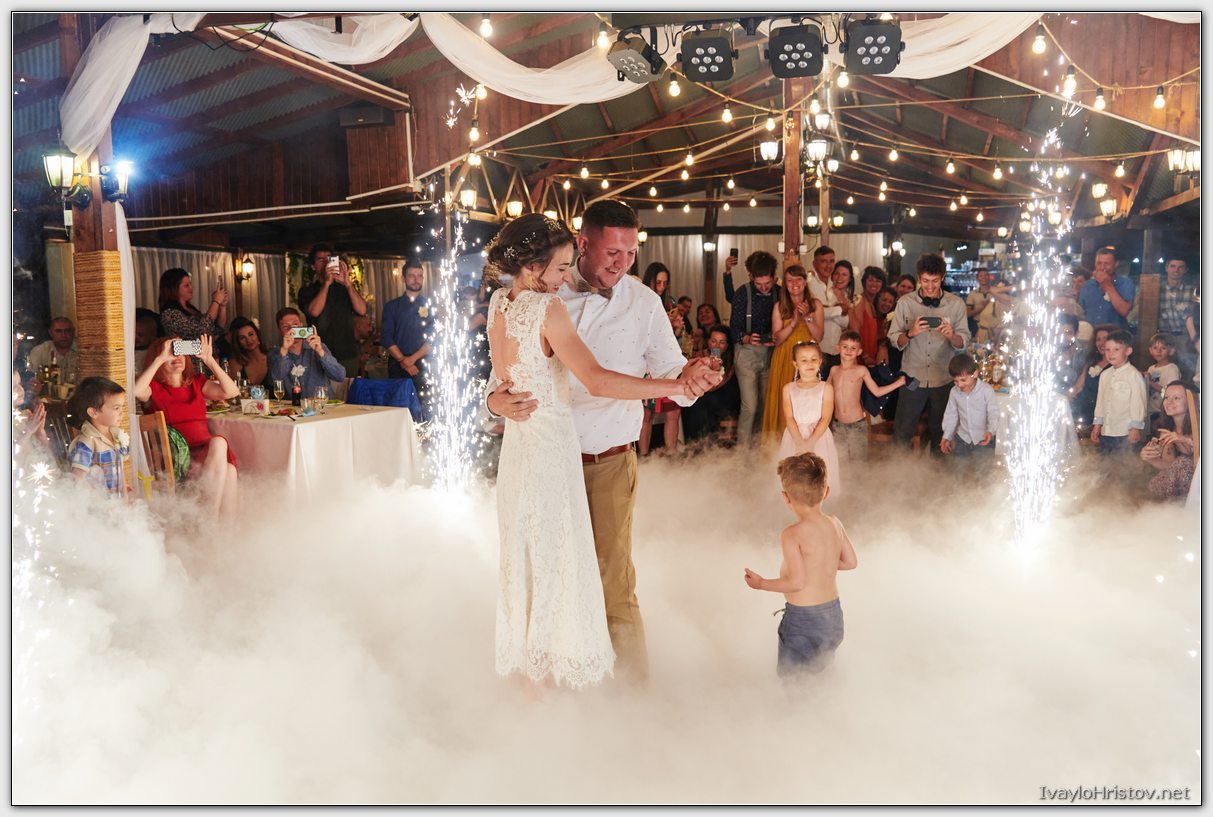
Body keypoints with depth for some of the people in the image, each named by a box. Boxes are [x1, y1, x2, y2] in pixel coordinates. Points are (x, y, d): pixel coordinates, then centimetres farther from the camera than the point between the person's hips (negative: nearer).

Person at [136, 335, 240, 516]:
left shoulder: (196, 383, 24)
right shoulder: (154, 388, 12)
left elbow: (231, 391, 10)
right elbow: (137, 391, -13)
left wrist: (209, 360, 6)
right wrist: (160, 358, -7)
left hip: (207, 449, 4)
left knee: (228, 469, -32)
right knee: (219, 442, -34)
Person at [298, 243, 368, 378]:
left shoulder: (345, 288, 11)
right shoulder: (307, 291, 6)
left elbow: (362, 310, -4)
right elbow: (314, 312, -14)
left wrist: (348, 283, -14)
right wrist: (327, 283, -14)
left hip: (349, 356, 2)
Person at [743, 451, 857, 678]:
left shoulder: (791, 535, -22)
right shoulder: (834, 523, -3)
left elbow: (797, 582, -24)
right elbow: (851, 562, 5)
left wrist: (761, 583, -11)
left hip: (802, 619, -7)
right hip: (833, 614, 7)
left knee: (789, 679, 10)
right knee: (823, 674, 26)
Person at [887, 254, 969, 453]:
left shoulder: (956, 304, -1)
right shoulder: (905, 302, -2)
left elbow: (963, 342, -2)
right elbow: (894, 340, -3)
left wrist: (951, 335, -24)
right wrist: (910, 333, -23)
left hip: (943, 379, 1)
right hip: (913, 377, -1)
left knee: (939, 433, 16)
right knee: (902, 433, 2)